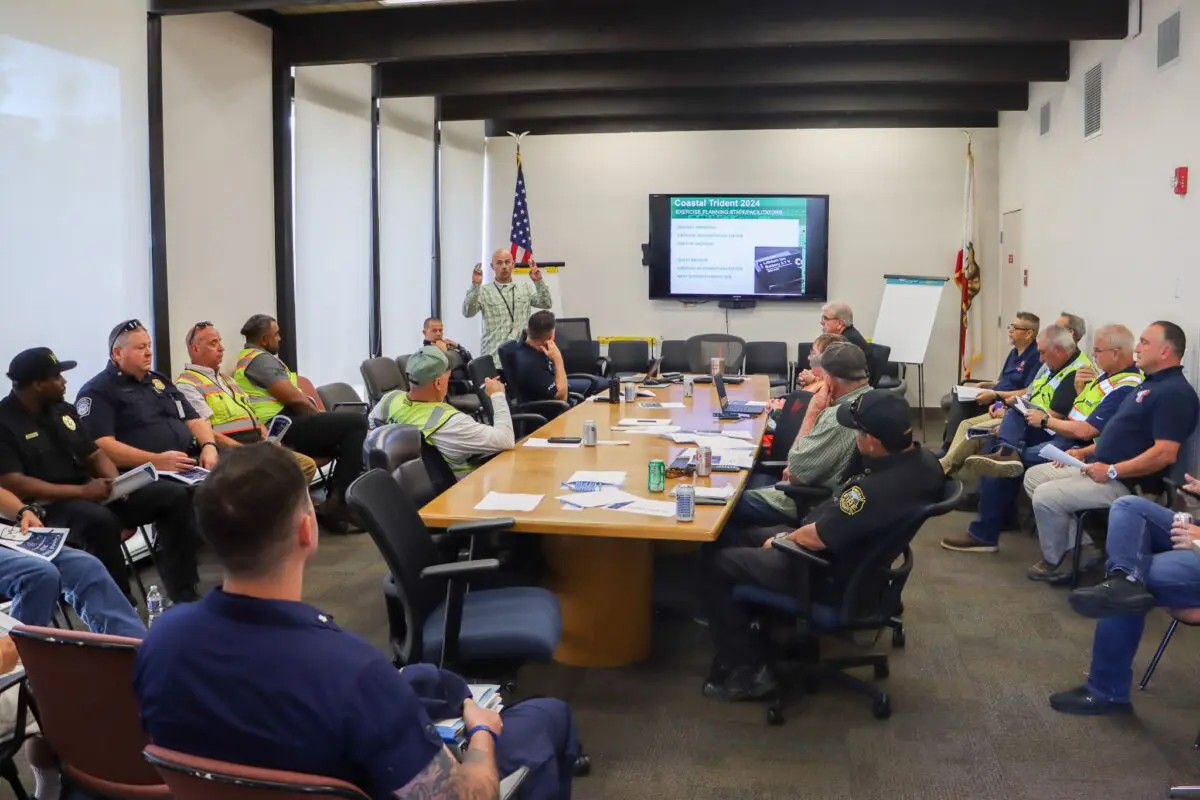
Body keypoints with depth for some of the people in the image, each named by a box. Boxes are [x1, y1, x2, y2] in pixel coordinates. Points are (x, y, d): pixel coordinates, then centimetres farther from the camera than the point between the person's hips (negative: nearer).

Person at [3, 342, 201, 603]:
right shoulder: (5, 423, -10)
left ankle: (183, 595, -11)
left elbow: (95, 454, 16)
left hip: (92, 493, 8)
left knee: (175, 495, -9)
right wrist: (81, 491, -24)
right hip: (48, 506, -8)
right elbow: (12, 484, -20)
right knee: (100, 520, -41)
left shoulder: (64, 410, 14)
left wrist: (114, 481, -8)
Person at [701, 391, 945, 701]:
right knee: (747, 536, 23)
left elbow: (816, 537, -26)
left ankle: (747, 670, 8)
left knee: (717, 563, 1)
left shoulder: (875, 490, -38)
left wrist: (782, 539, -7)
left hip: (831, 582, -10)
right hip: (860, 557, 10)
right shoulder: (924, 460, -10)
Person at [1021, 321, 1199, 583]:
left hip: (1124, 483, -11)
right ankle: (1082, 543, 4)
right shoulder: (1150, 384, 16)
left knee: (1046, 496, -22)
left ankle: (1054, 562, 2)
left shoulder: (1175, 392, -18)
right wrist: (1084, 451, 13)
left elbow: (1165, 453, -27)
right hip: (1097, 466, 11)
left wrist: (1112, 471, -24)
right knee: (1033, 476, 8)